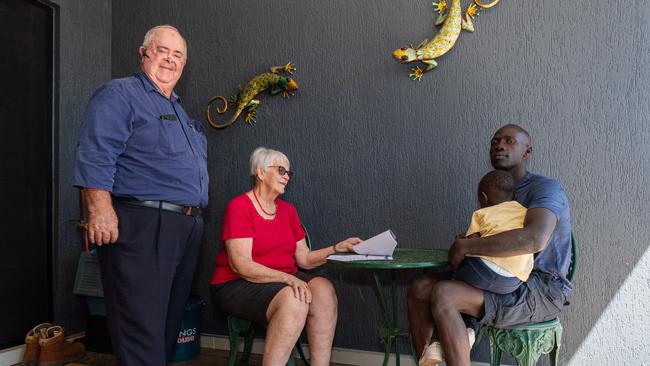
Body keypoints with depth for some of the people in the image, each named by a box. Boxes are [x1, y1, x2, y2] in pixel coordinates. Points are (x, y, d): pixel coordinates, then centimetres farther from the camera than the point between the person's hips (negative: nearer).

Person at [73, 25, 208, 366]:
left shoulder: (179, 109, 25)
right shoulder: (119, 94, -2)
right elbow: (95, 157, -14)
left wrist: (194, 217, 25)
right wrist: (101, 210, -23)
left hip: (187, 229, 9)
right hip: (141, 227, -9)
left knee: (170, 324, 15)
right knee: (142, 330, -7)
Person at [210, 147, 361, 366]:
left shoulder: (288, 210, 11)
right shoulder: (239, 206, -9)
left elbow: (304, 259, 10)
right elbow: (240, 265, -17)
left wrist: (337, 248, -3)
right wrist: (288, 278, -26)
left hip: (284, 281, 6)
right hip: (237, 285, -6)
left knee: (323, 289, -22)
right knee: (293, 300, -32)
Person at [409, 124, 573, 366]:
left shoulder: (545, 188, -10)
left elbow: (535, 239, -31)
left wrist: (466, 246, -25)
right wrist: (465, 241, -3)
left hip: (541, 288, -8)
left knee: (443, 295, -28)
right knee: (419, 288, -8)